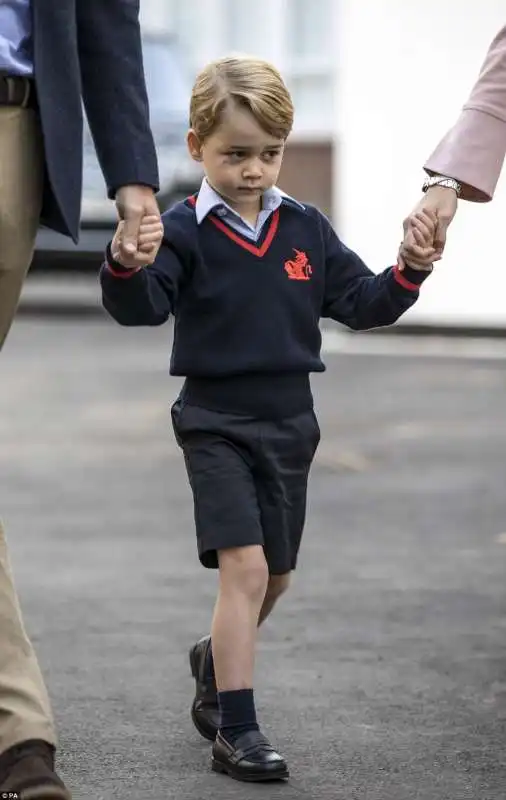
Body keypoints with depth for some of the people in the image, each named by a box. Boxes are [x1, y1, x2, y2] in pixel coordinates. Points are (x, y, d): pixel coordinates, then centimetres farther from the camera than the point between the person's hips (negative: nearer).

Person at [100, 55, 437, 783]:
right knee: (244, 567, -16)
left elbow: (362, 304, 7)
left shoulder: (305, 229, 3)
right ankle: (235, 731, -11)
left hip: (290, 422, 6)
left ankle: (216, 661, 46)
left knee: (275, 576, 18)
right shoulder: (184, 231, -11)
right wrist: (126, 264, -44)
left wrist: (410, 270, -9)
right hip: (217, 423, -5)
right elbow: (140, 307, -23)